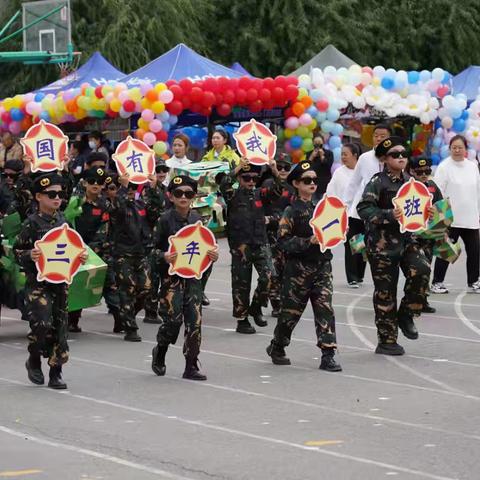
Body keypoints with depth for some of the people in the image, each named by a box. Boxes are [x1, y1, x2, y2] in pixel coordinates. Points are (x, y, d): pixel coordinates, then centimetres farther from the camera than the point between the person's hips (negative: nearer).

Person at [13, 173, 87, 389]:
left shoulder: (63, 222, 8)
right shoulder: (32, 223, -7)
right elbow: (17, 251, -4)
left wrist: (81, 257, 0)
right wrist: (29, 255, -23)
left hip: (60, 281, 5)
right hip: (37, 283, -5)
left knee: (59, 325, 5)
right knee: (42, 323, -16)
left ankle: (56, 373, 13)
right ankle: (34, 361, 11)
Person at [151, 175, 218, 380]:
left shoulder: (197, 219, 6)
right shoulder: (166, 220, -6)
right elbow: (154, 248, -5)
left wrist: (212, 254, -3)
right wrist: (164, 256, -24)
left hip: (193, 275, 4)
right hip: (172, 276, -4)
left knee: (194, 321, -1)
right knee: (172, 319, -8)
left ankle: (191, 366, 7)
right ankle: (160, 353, 21)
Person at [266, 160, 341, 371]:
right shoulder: (292, 211, -7)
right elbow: (283, 240, -13)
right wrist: (308, 242, -21)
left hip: (322, 265, 4)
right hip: (299, 267, -4)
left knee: (325, 309, -5)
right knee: (291, 310, 6)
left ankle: (328, 356, -7)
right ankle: (276, 347, 28)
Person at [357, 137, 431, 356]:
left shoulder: (409, 181, 11)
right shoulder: (378, 182, -8)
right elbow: (364, 209, -19)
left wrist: (425, 213, 5)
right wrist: (389, 215, -29)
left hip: (407, 238, 5)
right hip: (382, 243, -5)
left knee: (421, 270, -21)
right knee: (385, 291, 0)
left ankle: (406, 315, 1)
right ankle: (386, 340, 11)